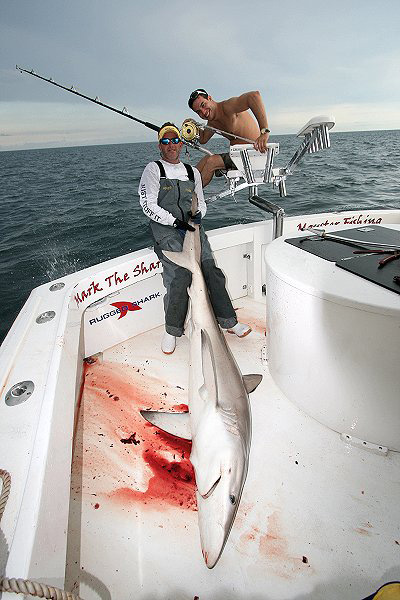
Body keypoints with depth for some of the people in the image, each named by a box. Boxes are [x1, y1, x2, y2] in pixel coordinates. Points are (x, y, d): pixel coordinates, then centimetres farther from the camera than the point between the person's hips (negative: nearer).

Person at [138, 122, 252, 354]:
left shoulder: (192, 172, 22)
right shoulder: (154, 169, 7)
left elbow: (201, 202, 27)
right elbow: (148, 205, -3)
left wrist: (198, 214, 1)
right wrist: (175, 222, -13)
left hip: (191, 226, 4)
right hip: (165, 228, -4)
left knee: (210, 267, -16)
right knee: (181, 274, -25)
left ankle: (229, 321, -7)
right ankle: (172, 330, -11)